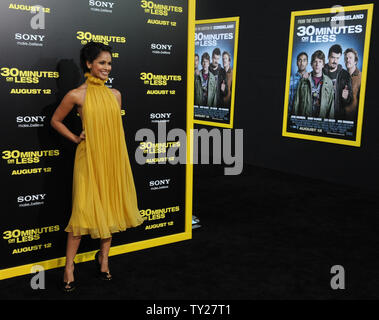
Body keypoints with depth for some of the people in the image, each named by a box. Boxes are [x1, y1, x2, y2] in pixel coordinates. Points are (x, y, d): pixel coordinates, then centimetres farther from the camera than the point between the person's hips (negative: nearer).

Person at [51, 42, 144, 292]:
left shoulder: (115, 94, 7)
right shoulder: (77, 95, -5)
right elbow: (56, 121, 8)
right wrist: (75, 138, 0)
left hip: (113, 159, 5)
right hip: (89, 159, -4)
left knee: (110, 207, 10)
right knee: (84, 210, -3)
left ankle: (103, 258, 28)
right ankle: (69, 266, 12)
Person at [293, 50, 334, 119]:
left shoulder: (329, 82, 6)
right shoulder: (303, 80, 7)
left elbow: (331, 104, 7)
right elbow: (297, 101, 7)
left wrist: (330, 121, 0)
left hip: (322, 118, 0)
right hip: (304, 118, 0)